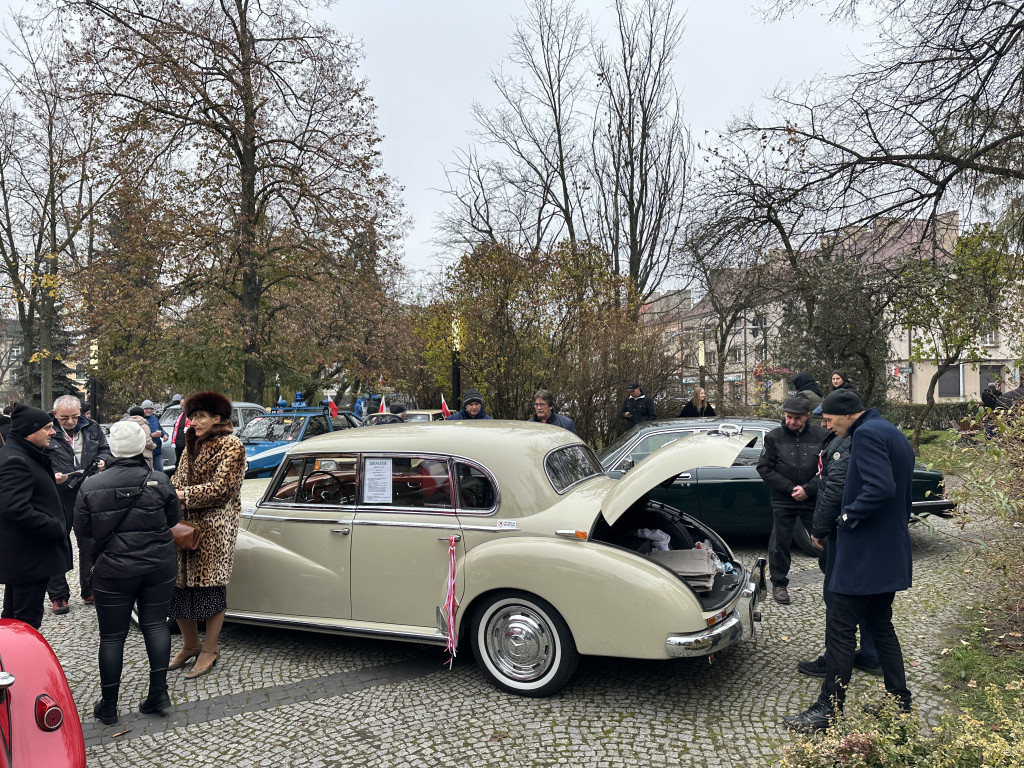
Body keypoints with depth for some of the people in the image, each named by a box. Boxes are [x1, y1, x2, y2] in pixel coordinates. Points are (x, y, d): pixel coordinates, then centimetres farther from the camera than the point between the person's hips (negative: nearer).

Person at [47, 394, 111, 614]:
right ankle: (58, 596, 20)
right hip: (58, 496, -3)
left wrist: (102, 460, -3)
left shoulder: (92, 428, 4)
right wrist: (51, 476, -23)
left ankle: (90, 591, 25)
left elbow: (105, 449, 18)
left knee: (90, 544, 11)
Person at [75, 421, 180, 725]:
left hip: (113, 571, 0)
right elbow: (174, 517, 2)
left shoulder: (91, 486, -9)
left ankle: (108, 706, 20)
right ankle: (158, 691, 13)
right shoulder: (159, 481, -9)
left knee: (112, 636, 10)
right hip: (159, 566, 1)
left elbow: (82, 530, 0)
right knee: (155, 624, 12)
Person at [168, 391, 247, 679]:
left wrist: (182, 495, -17)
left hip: (214, 529, -7)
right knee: (180, 583, 8)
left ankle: (209, 650, 15)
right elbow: (179, 480, 16)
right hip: (186, 525, 7)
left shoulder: (231, 447, -8)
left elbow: (221, 488, -16)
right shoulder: (193, 444, 16)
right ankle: (190, 645, 25)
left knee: (210, 585, 1)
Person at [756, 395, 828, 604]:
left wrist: (808, 489, -12)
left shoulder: (820, 436, -3)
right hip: (783, 501, 1)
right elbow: (764, 468, -3)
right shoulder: (774, 437, -2)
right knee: (780, 543, 8)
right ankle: (779, 583, 23)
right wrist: (789, 488, -10)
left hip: (813, 500, 0)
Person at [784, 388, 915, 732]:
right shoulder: (894, 435, 15)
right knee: (880, 625, 19)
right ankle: (900, 702, 27)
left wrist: (849, 516, -17)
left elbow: (880, 488, -29)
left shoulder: (867, 434, -16)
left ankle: (827, 711, 3)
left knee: (840, 629, -4)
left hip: (864, 555, -10)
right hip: (891, 553, 10)